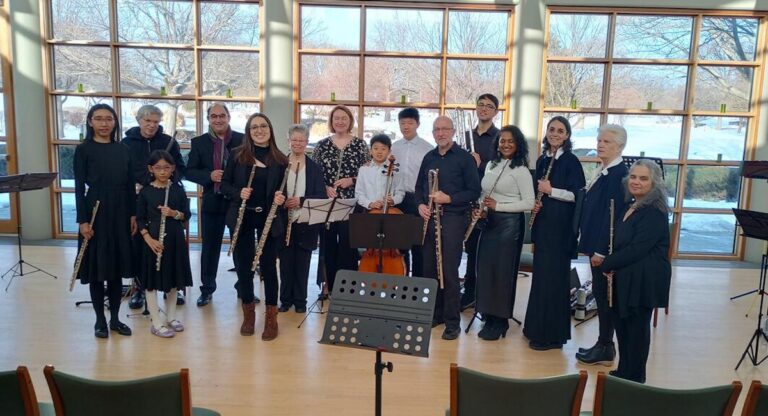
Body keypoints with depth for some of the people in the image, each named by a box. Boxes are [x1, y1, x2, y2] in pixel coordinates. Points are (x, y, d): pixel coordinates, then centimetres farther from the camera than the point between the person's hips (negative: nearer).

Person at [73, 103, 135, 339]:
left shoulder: (122, 150, 8)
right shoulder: (83, 149, -3)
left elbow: (129, 185, 9)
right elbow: (79, 187, -6)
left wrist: (133, 214, 3)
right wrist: (83, 220, -12)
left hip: (120, 213, 4)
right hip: (95, 212, -3)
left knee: (118, 266, 9)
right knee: (97, 267, 4)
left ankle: (115, 318, 20)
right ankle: (100, 320, 17)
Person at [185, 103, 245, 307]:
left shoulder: (243, 140, 0)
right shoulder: (199, 142, 3)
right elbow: (189, 172, 0)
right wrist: (209, 176, -17)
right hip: (212, 201, 1)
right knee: (210, 246, 9)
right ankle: (207, 288, 21)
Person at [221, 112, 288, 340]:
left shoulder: (280, 159, 0)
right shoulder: (238, 155, 1)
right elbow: (224, 184, 2)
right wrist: (238, 193, -16)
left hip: (269, 219, -1)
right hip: (241, 218, 1)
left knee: (268, 266, 3)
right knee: (243, 266, 8)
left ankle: (271, 317, 16)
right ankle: (248, 314, 26)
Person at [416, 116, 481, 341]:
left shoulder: (464, 158, -3)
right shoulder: (429, 157, 13)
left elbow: (474, 191, -7)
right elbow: (419, 186, 19)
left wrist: (449, 198, -19)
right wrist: (420, 204, -1)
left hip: (453, 218, -5)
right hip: (430, 218, 5)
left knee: (449, 271, -4)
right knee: (430, 269, 10)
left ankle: (452, 322, 6)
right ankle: (435, 313, 25)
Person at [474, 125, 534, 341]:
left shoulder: (521, 170, -9)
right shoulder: (490, 165, 11)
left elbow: (529, 203, -14)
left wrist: (498, 206, -16)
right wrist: (479, 208, 0)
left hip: (510, 223, -7)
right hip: (489, 222, 7)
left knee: (503, 271, 1)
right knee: (485, 269, 8)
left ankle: (500, 321, 14)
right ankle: (488, 317, 22)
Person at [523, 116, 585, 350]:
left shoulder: (571, 161, -8)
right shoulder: (542, 160, 12)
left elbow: (577, 195, -13)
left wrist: (551, 191, -21)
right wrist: (536, 204, 1)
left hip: (560, 227, -7)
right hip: (542, 224, 7)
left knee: (553, 277, -3)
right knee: (540, 275, 12)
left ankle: (552, 334, 8)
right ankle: (536, 327, 24)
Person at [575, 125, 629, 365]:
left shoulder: (619, 174, -17)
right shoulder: (603, 171, 12)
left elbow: (613, 214, -21)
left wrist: (601, 250, -21)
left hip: (605, 246, -9)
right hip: (596, 242, 9)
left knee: (604, 294, 1)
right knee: (600, 294, 15)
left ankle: (605, 349, 13)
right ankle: (604, 344, 26)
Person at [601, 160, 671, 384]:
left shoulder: (654, 212, -17)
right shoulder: (632, 206, 12)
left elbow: (637, 249, -22)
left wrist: (607, 264, -12)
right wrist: (610, 263, -2)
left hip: (644, 279, -9)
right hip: (626, 277, 9)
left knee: (636, 328, 3)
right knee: (622, 324, 16)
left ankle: (633, 378, 18)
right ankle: (624, 372, 32)